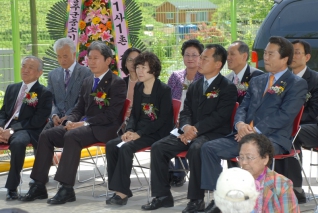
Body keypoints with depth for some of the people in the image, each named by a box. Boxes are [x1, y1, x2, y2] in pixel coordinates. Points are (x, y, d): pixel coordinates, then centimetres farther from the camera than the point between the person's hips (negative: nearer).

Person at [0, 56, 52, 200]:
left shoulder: (44, 93, 2)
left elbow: (38, 121, -8)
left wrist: (12, 130, -16)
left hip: (27, 130, -5)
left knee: (17, 142, -39)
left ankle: (12, 187, -30)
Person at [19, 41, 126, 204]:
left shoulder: (117, 83, -6)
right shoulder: (87, 82, 20)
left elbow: (111, 114, -15)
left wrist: (85, 123, -21)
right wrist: (70, 121, -3)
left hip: (104, 129, -8)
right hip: (83, 125, 8)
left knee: (72, 136, -35)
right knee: (46, 135, -11)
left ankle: (67, 189, -35)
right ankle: (39, 186, -10)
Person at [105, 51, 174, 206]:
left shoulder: (164, 90, -8)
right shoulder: (138, 88, 13)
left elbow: (163, 119, -14)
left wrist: (139, 133, -20)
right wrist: (130, 130, -6)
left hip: (157, 133, -7)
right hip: (139, 131, 7)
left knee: (125, 148, -28)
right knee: (111, 145, -16)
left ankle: (122, 191, -23)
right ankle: (117, 188, -14)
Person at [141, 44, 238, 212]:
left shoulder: (228, 87, -4)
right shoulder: (194, 86, 18)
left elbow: (219, 116, -14)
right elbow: (186, 112, 13)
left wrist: (196, 130, -21)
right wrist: (186, 127, -10)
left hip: (214, 134, -7)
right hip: (191, 133, 7)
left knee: (196, 149, -38)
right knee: (158, 147, -13)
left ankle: (196, 199, -27)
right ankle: (163, 195, -4)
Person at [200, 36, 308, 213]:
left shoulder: (297, 84, 1)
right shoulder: (256, 81, 23)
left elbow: (284, 115, -11)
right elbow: (243, 108, 16)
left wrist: (256, 130, -18)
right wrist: (240, 124, -8)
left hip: (273, 138, -6)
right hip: (245, 135, 7)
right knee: (209, 148, -14)